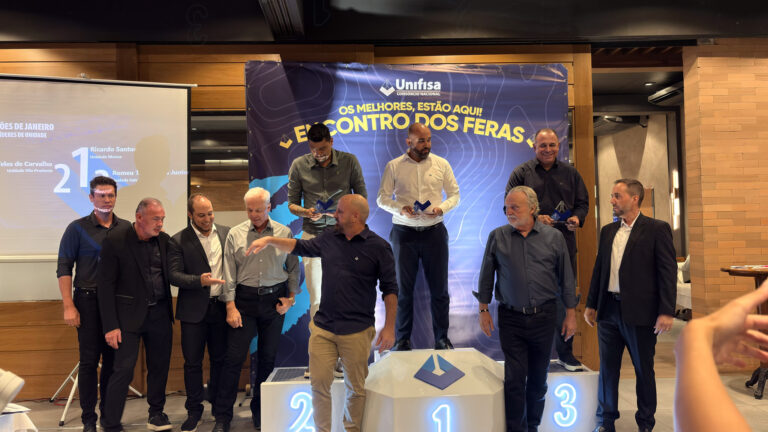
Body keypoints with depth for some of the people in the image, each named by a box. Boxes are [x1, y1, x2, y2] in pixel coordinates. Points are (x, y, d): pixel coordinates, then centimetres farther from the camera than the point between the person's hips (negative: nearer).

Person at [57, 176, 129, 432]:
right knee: (89, 360, 1)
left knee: (113, 360, 8)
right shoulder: (78, 228, -1)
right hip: (89, 302, -2)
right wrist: (68, 306, -10)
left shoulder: (127, 228, 6)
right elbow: (64, 268, -3)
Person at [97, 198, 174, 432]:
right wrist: (111, 326, -12)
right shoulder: (115, 242, -9)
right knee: (124, 370, -5)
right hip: (130, 315, -4)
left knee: (159, 366, 13)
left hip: (160, 314, 4)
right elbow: (106, 286, -9)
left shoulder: (164, 240, 3)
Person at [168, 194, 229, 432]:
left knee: (220, 359, 11)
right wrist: (200, 281, -25)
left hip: (221, 306, 2)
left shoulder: (226, 233, 6)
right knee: (193, 362, 5)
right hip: (194, 310, -2)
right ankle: (194, 410, 20)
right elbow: (174, 275, -9)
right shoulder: (178, 241, -3)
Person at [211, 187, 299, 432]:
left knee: (268, 357, 9)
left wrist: (290, 297, 0)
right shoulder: (235, 234, 2)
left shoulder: (284, 233, 2)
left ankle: (260, 412, 25)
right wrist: (231, 307, -5)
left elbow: (293, 268, 8)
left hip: (274, 301, 1)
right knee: (234, 358, -2)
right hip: (244, 300, -1)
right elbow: (229, 274, 1)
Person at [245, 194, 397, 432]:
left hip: (357, 331, -3)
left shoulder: (378, 247, -6)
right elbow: (300, 247, 22)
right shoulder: (329, 239, 7)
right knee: (319, 383, 6)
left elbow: (389, 289, -5)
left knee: (356, 388, 10)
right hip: (323, 327, 4)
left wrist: (389, 327, -8)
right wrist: (270, 240, 12)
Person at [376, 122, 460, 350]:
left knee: (439, 287, 4)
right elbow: (382, 198, 2)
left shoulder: (441, 164, 4)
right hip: (404, 232, -1)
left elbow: (455, 194, 8)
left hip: (434, 231, 1)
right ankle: (403, 338, 20)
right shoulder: (394, 166, 1)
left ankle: (442, 338, 18)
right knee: (404, 288, 7)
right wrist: (401, 209, -16)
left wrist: (442, 208, -12)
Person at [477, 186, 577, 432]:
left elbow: (566, 278, 6)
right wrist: (483, 310, 6)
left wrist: (570, 314, 5)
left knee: (538, 378, 12)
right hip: (511, 319, -1)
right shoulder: (497, 237, 1)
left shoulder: (554, 238, 2)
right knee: (514, 377, -2)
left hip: (543, 317, 1)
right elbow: (486, 276, 7)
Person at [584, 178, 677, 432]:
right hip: (609, 310, 5)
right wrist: (591, 304, 14)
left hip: (640, 313, -5)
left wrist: (666, 312, -14)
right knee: (607, 368, 11)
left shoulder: (657, 229, -5)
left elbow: (668, 271, -9)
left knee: (644, 370, 10)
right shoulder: (608, 231, 11)